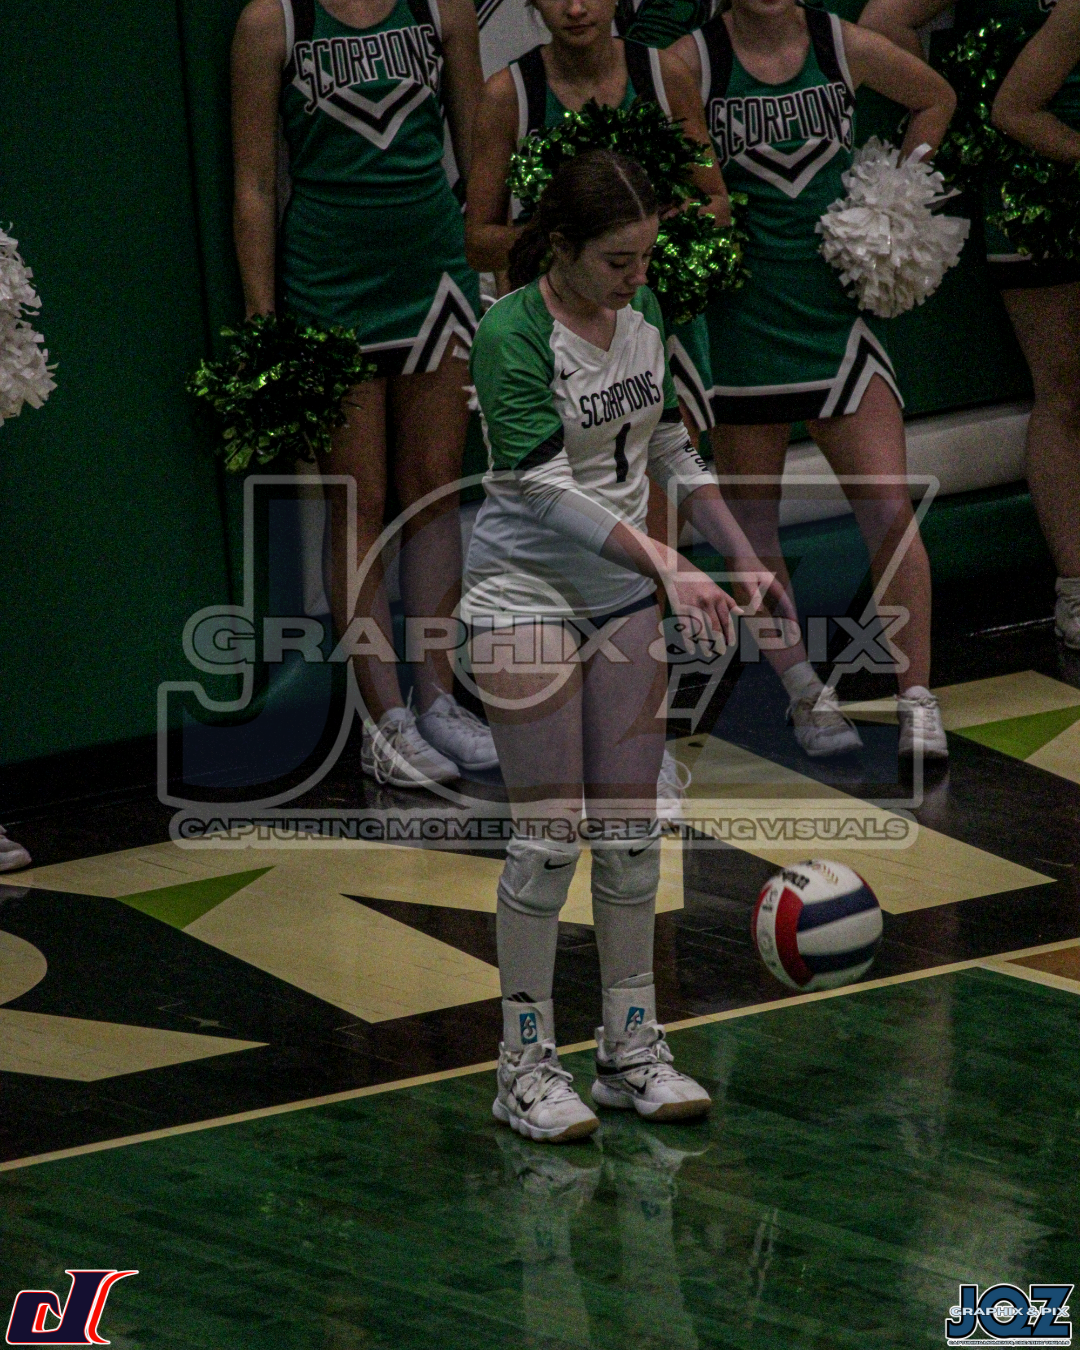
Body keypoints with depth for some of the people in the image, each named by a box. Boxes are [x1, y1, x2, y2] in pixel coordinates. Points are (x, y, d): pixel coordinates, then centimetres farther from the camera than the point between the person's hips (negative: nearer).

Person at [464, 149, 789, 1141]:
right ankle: (527, 1065, 4)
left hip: (625, 599, 6)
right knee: (549, 834, -6)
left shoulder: (641, 312, 2)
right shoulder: (511, 335, -20)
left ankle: (632, 1050, 15)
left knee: (631, 827, 7)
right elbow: (547, 488, -26)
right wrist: (666, 566, -35)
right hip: (528, 599, -6)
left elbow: (670, 448, 14)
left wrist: (743, 557, 8)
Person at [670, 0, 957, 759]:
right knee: (752, 521, 7)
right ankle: (803, 690, 22)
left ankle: (917, 699, 1)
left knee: (888, 509, -7)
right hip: (740, 317, -1)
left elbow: (936, 98, 17)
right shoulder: (693, 61, -9)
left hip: (837, 305, 1)